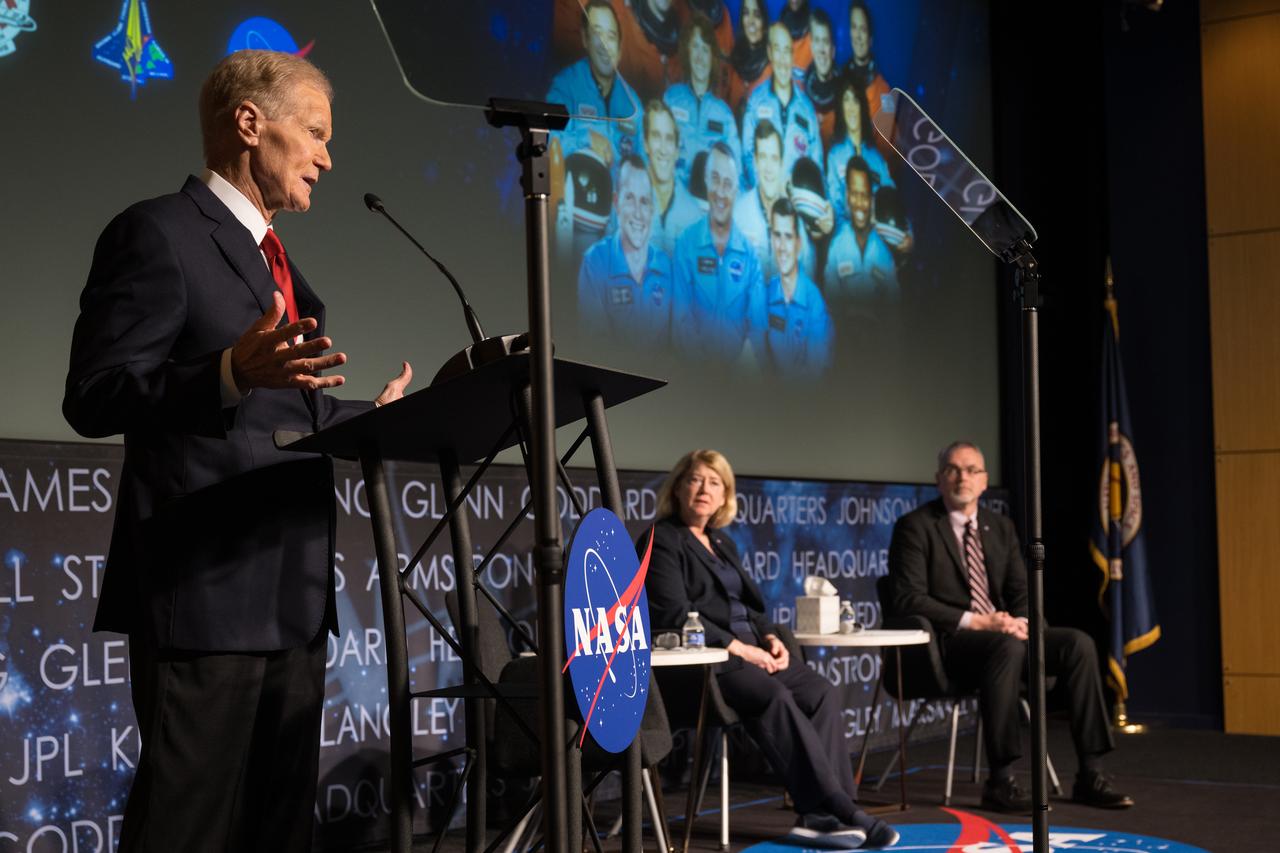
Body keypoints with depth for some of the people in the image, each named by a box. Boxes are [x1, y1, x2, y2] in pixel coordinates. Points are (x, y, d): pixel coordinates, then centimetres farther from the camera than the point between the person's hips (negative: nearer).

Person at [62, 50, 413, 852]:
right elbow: (94, 398, -16)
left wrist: (374, 417, 18)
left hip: (290, 592, 9)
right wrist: (231, 372, -29)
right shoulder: (158, 233, -7)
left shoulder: (273, 257, 20)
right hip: (206, 589, -9)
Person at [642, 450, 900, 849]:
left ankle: (821, 815, -25)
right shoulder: (660, 542, -2)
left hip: (749, 649, 8)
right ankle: (839, 809, -32)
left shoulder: (722, 543, 23)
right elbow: (675, 615, -13)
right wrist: (738, 648, -18)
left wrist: (770, 638, 2)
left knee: (822, 693, -17)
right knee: (773, 697, -33)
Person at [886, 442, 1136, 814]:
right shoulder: (915, 527, -4)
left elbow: (1021, 592, 14)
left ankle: (1090, 776, -15)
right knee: (1009, 648, -37)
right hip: (947, 643, -6)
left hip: (1000, 633, 6)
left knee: (1078, 643, -17)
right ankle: (1000, 782, -33)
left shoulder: (1000, 527, 16)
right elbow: (908, 599, -13)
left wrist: (1019, 622, -11)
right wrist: (976, 621, -20)